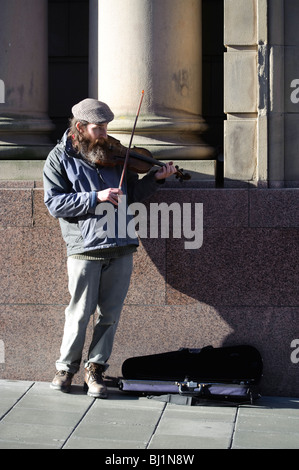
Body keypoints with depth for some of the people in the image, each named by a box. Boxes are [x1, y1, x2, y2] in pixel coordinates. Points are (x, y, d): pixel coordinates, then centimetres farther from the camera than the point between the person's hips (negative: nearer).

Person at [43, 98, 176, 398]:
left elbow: (132, 194, 17)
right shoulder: (60, 157, 3)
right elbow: (54, 203, -7)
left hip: (121, 248, 4)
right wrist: (95, 198, -15)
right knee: (80, 313, 0)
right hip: (85, 249, -4)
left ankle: (95, 368, 21)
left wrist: (155, 178, 0)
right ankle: (66, 367, 20)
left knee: (110, 314, 6)